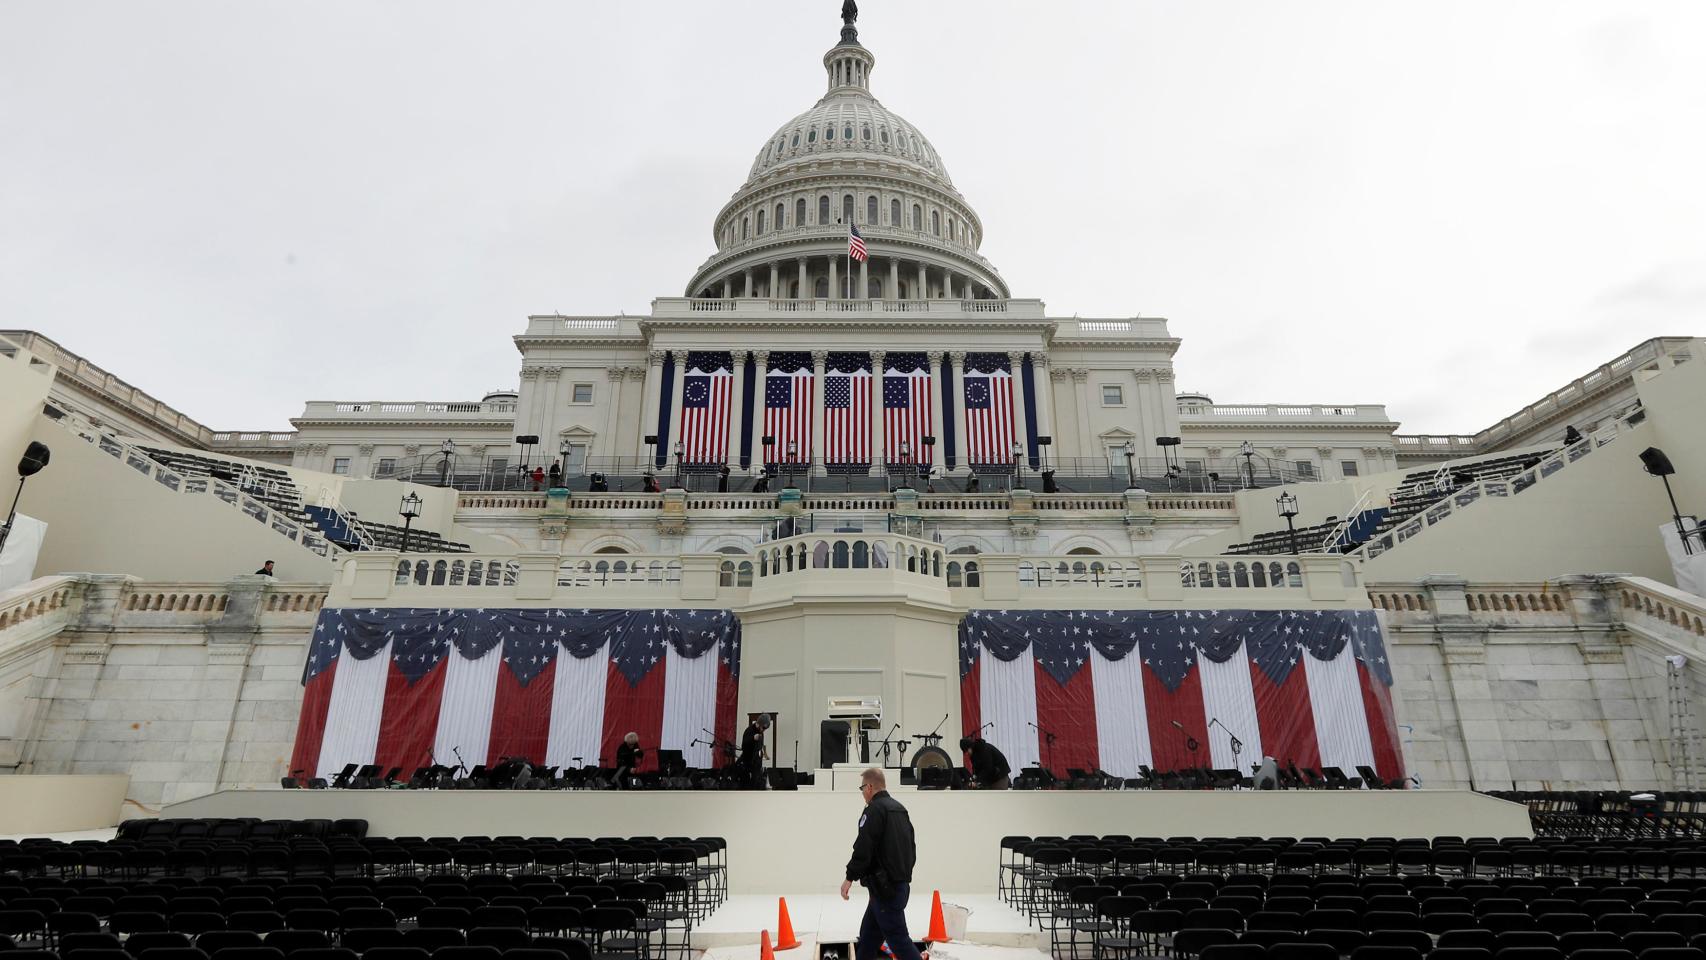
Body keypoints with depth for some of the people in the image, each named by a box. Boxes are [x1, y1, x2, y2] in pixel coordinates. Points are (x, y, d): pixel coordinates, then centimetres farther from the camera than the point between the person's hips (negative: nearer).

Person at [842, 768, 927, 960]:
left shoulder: (874, 809, -14)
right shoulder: (900, 809, 14)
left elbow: (863, 848, -20)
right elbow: (911, 846, 20)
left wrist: (850, 877, -11)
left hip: (884, 886, -9)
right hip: (901, 883, 9)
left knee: (897, 936, -4)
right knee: (868, 935, 16)